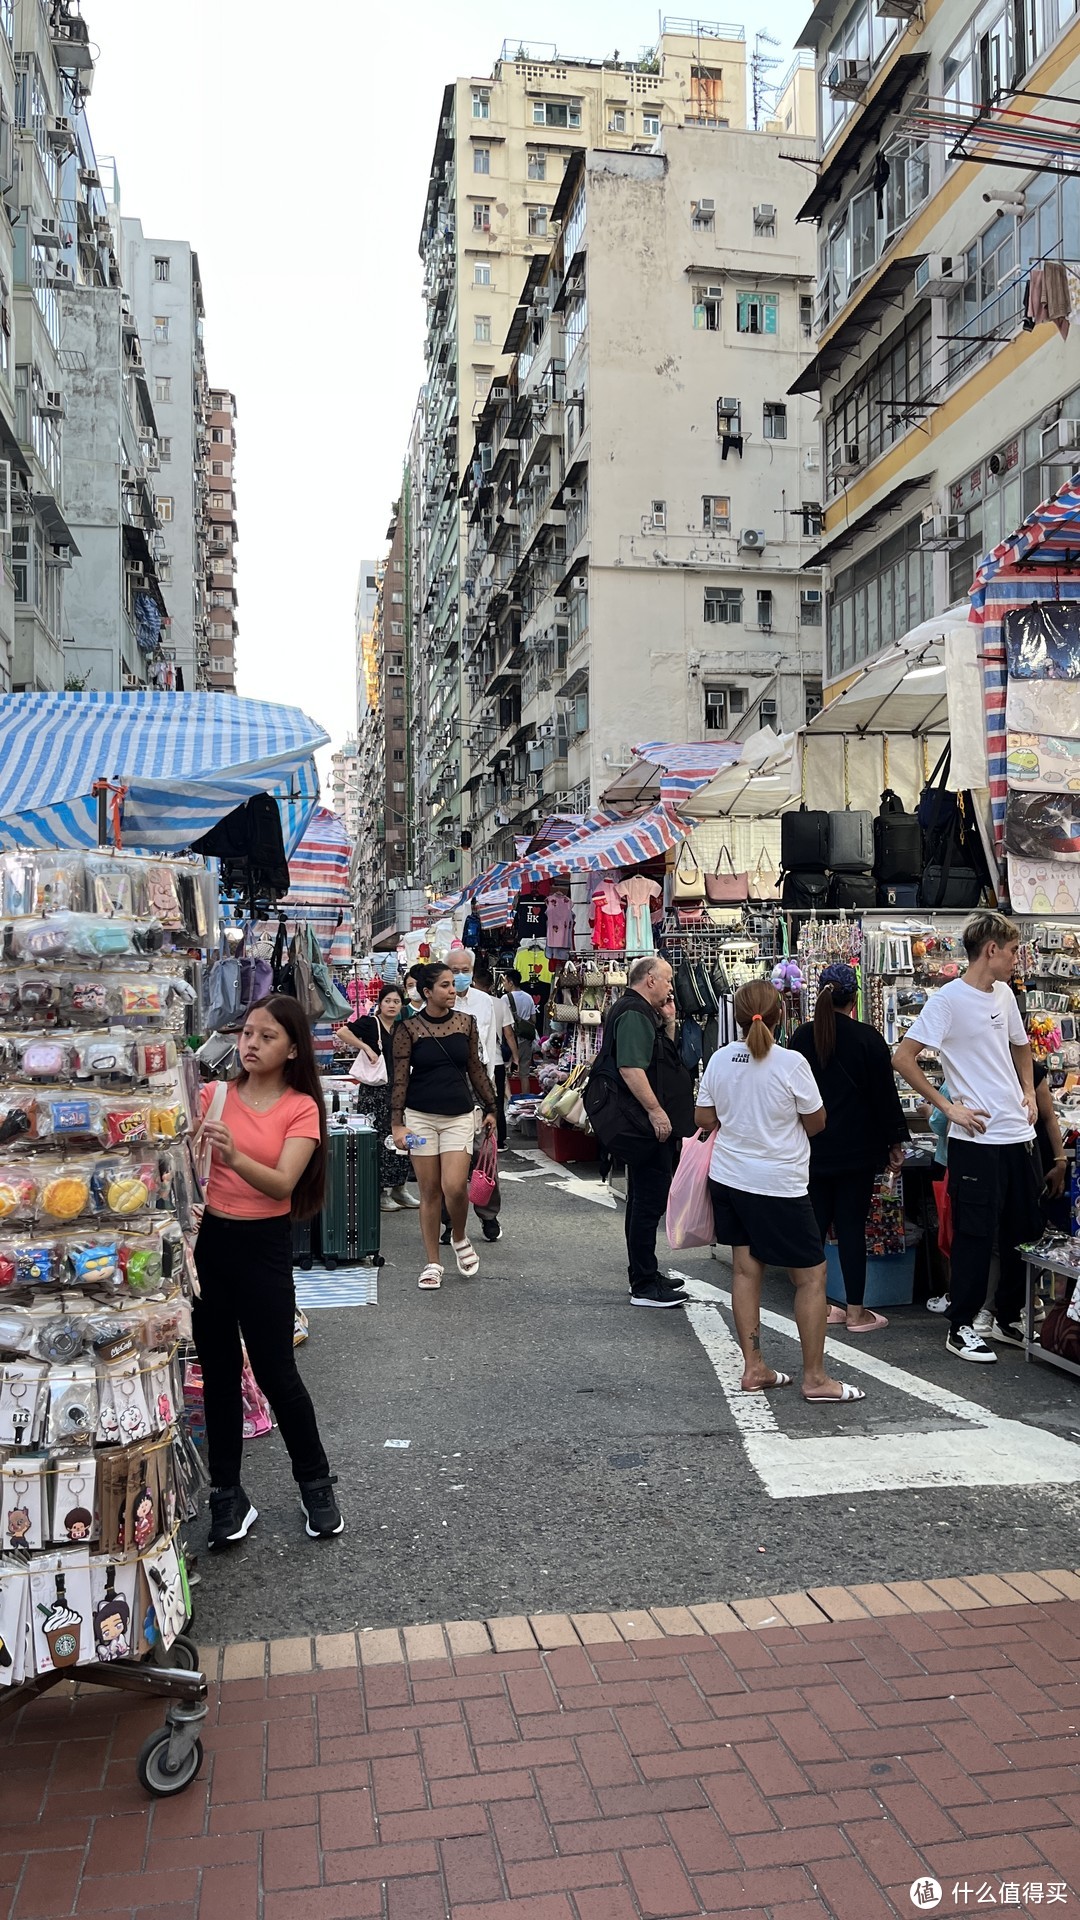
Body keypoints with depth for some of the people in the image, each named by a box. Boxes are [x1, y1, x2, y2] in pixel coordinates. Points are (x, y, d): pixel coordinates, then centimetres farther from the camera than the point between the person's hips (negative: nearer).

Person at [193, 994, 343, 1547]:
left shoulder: (302, 1108, -6)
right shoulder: (215, 1096, 2)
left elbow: (283, 1183, -20)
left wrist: (234, 1156, -37)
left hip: (264, 1246, -3)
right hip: (208, 1238, 3)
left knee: (276, 1373, 3)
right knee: (218, 1372, 10)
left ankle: (316, 1485, 24)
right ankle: (227, 1496, 23)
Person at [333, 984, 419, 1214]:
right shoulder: (370, 1023, -8)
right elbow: (341, 1032, -21)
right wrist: (366, 1048, -21)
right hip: (378, 1090, -6)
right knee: (381, 1140, -2)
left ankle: (399, 1188, 20)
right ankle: (380, 1192, 8)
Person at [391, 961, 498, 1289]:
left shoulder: (466, 1022, 4)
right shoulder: (409, 1028, -4)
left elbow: (475, 1069, 11)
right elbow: (400, 1078, -4)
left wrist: (490, 1108, 13)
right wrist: (397, 1124, -9)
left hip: (459, 1117, 1)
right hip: (421, 1117, -1)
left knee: (455, 1186, -13)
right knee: (429, 1190, 4)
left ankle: (459, 1238, 17)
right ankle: (433, 1263, 16)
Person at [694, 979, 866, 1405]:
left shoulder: (720, 1059, -3)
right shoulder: (791, 1062, -16)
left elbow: (704, 1118, 6)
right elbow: (815, 1123, -6)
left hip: (727, 1176, 6)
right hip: (778, 1184, -5)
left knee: (745, 1268, 13)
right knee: (811, 1275, 5)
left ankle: (753, 1368, 18)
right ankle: (815, 1378, 9)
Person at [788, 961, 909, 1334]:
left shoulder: (802, 1037, 2)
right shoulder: (867, 1038, -10)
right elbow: (885, 1094, -7)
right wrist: (895, 1142, 3)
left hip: (812, 1148, 4)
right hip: (856, 1148, -4)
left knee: (816, 1222, 10)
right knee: (852, 1225, 1)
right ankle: (855, 1312, 7)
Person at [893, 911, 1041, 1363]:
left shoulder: (1004, 995, 11)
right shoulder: (948, 1000, -13)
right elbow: (902, 1058, -16)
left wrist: (1029, 1092, 13)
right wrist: (948, 1107, -15)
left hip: (1018, 1134, 8)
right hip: (977, 1139, -8)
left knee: (1025, 1231, 14)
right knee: (976, 1235, -1)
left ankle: (1010, 1320, 29)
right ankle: (961, 1329, 12)